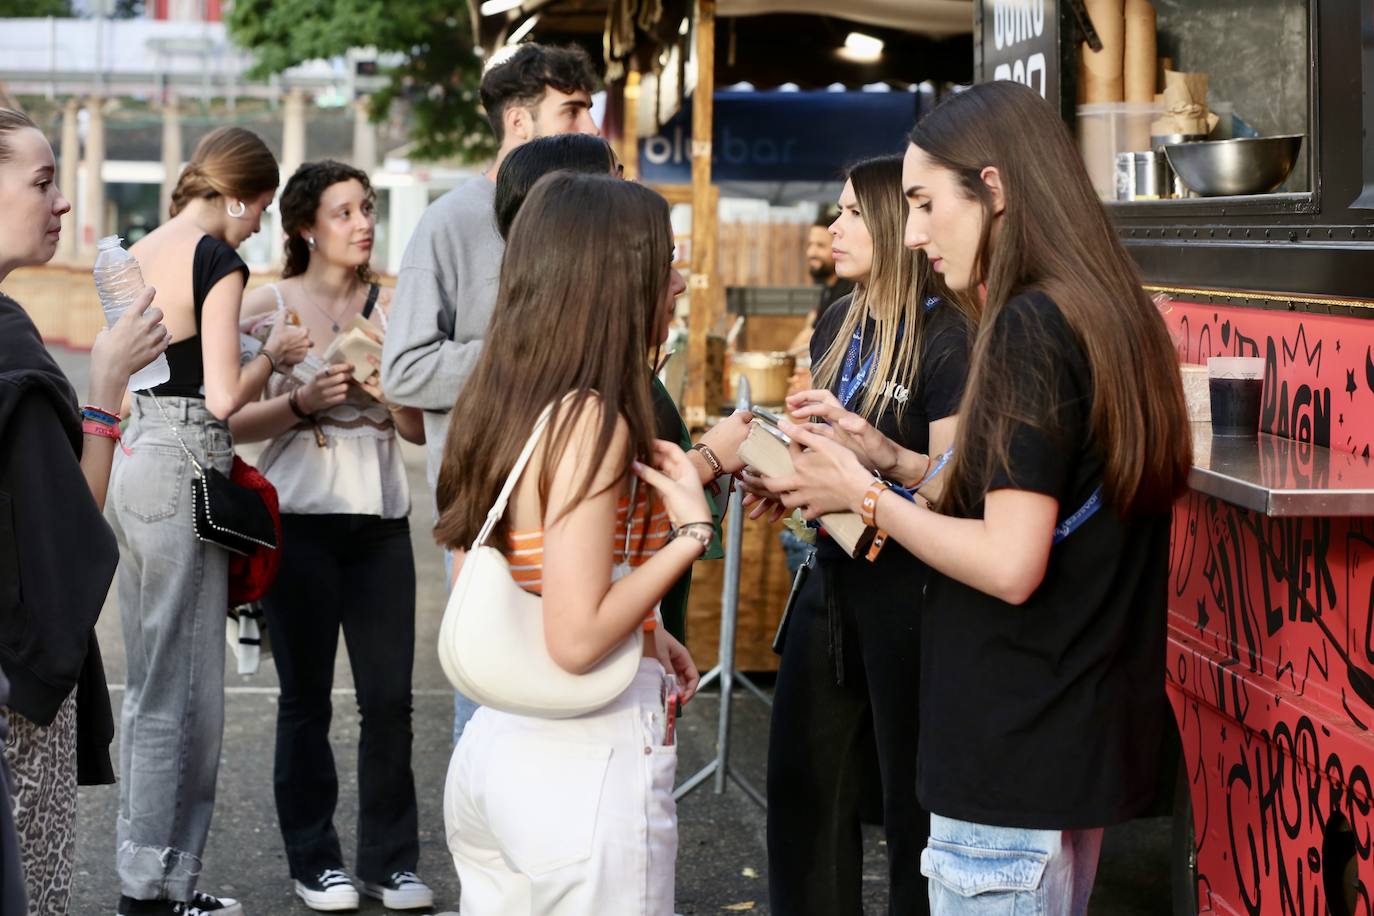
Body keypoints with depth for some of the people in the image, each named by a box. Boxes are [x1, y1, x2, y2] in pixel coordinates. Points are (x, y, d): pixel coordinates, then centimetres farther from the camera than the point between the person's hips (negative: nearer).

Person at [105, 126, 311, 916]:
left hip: (129, 460, 8)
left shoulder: (136, 256, 13)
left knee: (148, 680, 16)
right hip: (183, 468, -8)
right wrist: (274, 353, 1)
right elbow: (224, 397, -18)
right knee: (183, 688, -1)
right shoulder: (218, 260, -11)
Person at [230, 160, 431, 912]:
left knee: (390, 696, 1)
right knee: (306, 696, 5)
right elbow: (235, 423, -5)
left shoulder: (390, 307, 6)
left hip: (380, 520, 2)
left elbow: (420, 429, 5)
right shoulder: (265, 305, -1)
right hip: (299, 519, -2)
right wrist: (302, 403, -19)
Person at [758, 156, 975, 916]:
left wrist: (866, 441, -29)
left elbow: (948, 484, -18)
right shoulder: (838, 326, 9)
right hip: (832, 574, 8)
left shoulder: (945, 335, -13)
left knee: (911, 795, 3)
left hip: (906, 586, -8)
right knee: (800, 782, 13)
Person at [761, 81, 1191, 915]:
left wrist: (864, 495, -10)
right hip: (1090, 733, 9)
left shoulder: (1029, 326, -18)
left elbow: (1011, 564, -23)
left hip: (1019, 750, -9)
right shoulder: (1117, 317, 9)